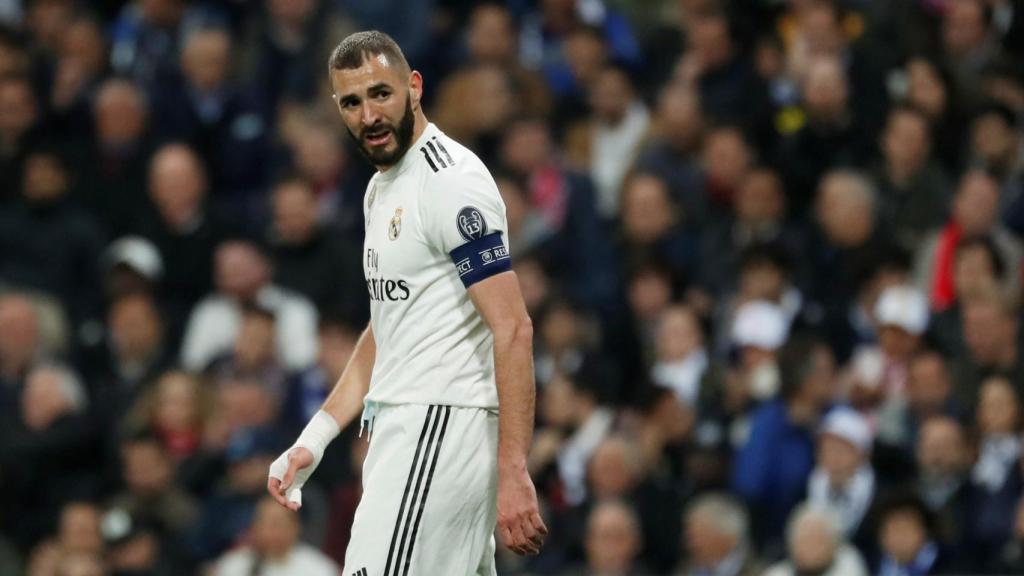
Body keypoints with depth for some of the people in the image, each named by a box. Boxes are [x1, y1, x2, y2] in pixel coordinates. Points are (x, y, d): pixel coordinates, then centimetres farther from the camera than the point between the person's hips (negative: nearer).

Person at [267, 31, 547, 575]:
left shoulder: (451, 181, -14)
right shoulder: (381, 187, 16)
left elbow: (512, 329, -19)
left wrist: (513, 473, -25)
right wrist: (313, 440, 16)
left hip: (444, 424, -10)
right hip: (399, 428, 10)